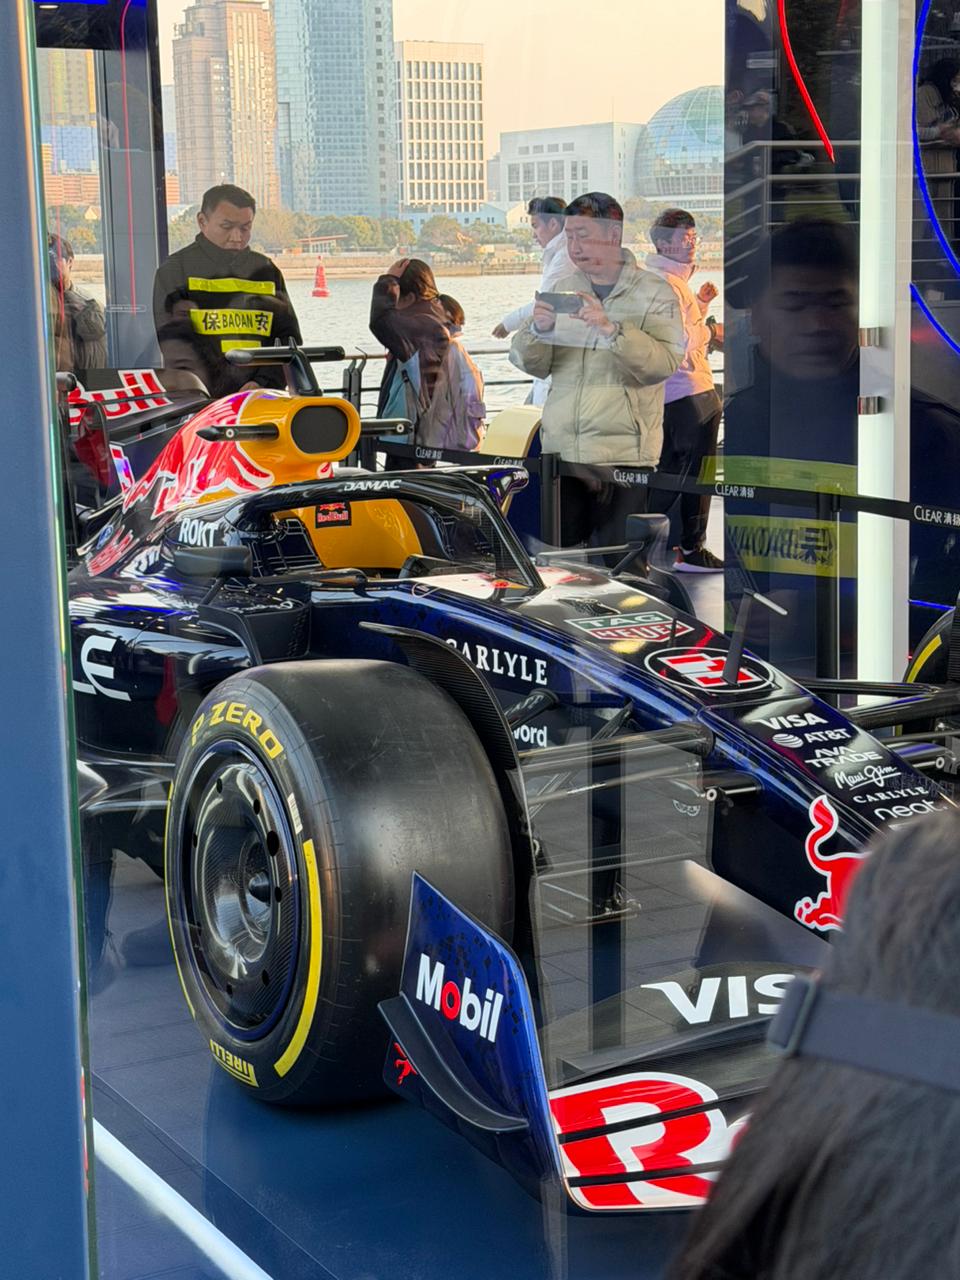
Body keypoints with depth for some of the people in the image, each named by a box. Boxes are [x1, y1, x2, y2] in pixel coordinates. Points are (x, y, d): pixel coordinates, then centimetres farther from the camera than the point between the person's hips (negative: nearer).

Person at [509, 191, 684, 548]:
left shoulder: (654, 293, 1)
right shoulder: (563, 289, 13)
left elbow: (664, 363, -13)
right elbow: (531, 364, 8)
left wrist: (611, 330, -25)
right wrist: (537, 329, -13)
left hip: (623, 456, -4)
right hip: (560, 452, 4)